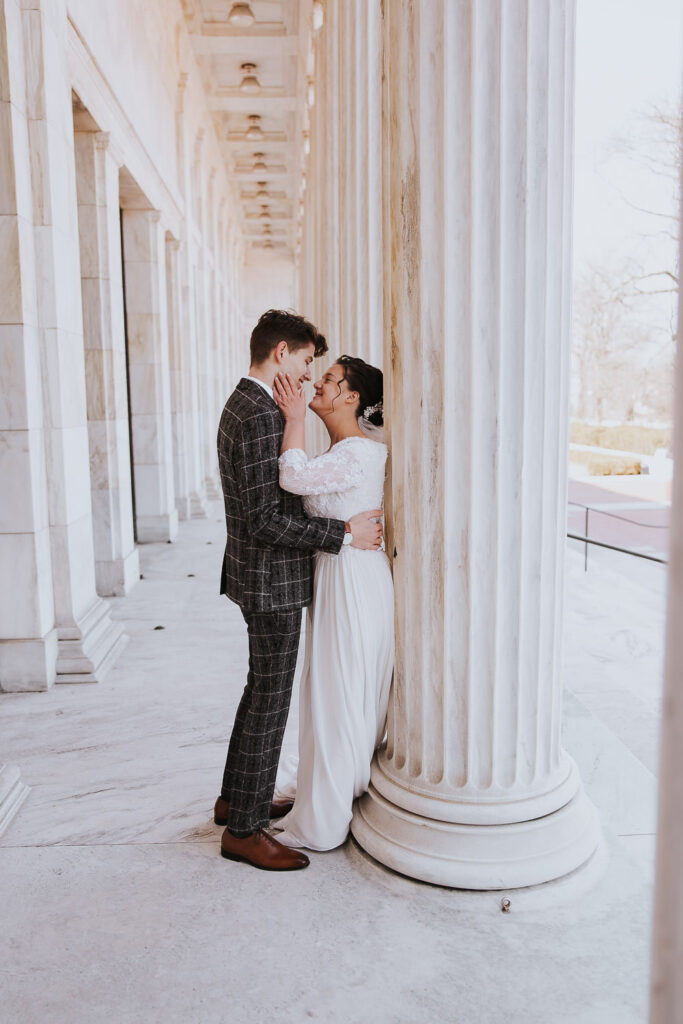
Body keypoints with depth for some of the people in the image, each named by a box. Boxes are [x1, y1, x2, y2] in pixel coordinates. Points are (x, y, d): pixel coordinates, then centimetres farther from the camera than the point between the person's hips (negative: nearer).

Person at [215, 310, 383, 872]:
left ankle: (237, 797, 37)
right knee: (271, 700, 2)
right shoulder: (264, 416, -22)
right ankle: (243, 829, 17)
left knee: (261, 690, 22)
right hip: (273, 579, -11)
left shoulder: (239, 405, 11)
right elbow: (266, 519, -26)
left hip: (258, 573, 11)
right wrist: (345, 532, -20)